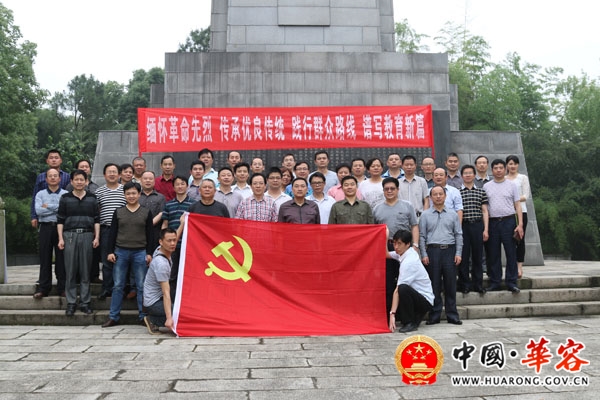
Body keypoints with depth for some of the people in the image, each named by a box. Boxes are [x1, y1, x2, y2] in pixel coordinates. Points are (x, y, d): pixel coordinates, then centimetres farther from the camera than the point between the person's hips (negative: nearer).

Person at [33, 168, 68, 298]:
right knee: (45, 258, 3)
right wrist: (57, 208, -6)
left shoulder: (66, 194, 6)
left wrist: (48, 207, -8)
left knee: (61, 258, 1)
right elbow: (38, 211, -5)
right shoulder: (40, 194, 11)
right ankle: (43, 287, 8)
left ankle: (62, 287, 8)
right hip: (46, 228, 1)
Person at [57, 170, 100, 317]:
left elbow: (96, 219, 9)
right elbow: (60, 220, 6)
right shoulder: (65, 198, 8)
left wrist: (97, 237, 0)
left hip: (87, 235, 0)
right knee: (70, 271, 0)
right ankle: (71, 303, 7)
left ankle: (85, 302, 9)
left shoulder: (92, 198, 10)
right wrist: (60, 238, -2)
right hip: (70, 235, 0)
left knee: (85, 271, 2)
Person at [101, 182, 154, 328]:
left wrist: (149, 253, 0)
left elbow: (149, 235, 5)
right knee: (118, 286, 5)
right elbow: (112, 233, 8)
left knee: (141, 287, 2)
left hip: (140, 253, -1)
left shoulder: (146, 212, 5)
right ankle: (113, 317, 12)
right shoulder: (118, 212, 8)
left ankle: (143, 316, 10)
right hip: (121, 252, 1)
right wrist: (111, 251, 1)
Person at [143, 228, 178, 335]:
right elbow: (166, 292, -29)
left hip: (158, 297, 10)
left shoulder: (160, 250, -2)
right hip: (154, 303, -10)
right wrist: (169, 318, -31)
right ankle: (153, 320, -5)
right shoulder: (161, 263, -27)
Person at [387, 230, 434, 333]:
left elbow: (398, 290, -28)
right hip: (417, 296, 9)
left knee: (403, 288, -36)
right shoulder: (405, 253, 0)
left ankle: (410, 323, -17)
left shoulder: (409, 262, -25)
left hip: (425, 301, -9)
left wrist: (392, 314, -29)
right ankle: (415, 317, 14)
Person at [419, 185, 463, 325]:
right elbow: (422, 236, 5)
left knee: (450, 285, 3)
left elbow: (458, 235, 10)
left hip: (449, 251, 1)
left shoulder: (453, 214, 10)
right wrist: (424, 254, -3)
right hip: (432, 251, -1)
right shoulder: (425, 215, 7)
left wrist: (458, 253, 1)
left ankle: (452, 315, 12)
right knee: (434, 285, 2)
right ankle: (434, 316, 10)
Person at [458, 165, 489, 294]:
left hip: (478, 226, 2)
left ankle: (478, 283, 13)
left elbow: (485, 211, 8)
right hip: (463, 226, -1)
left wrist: (486, 229, 1)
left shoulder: (481, 192, 11)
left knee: (478, 255, 5)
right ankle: (464, 284, 9)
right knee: (463, 255, 0)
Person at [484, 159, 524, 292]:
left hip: (508, 221, -1)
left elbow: (518, 206, 4)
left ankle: (511, 282, 6)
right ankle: (495, 282, 14)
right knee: (493, 254, 5)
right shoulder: (486, 186, 10)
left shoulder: (512, 185, 6)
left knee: (511, 253, -1)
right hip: (492, 222, 2)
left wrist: (520, 224, -6)